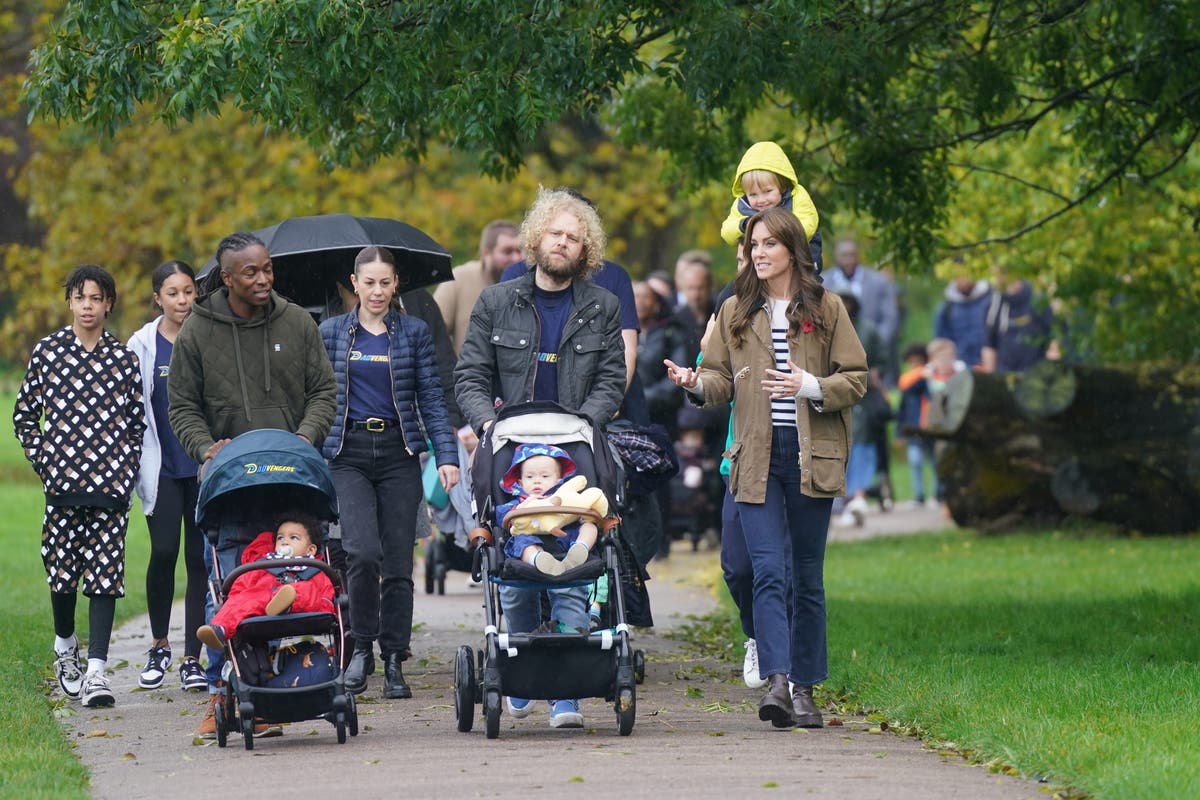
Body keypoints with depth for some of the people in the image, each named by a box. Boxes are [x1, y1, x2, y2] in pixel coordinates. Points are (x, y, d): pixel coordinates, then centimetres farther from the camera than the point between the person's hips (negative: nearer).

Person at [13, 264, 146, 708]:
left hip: (112, 485, -1)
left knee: (105, 572, -6)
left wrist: (127, 469, 2)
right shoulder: (47, 352, 4)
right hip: (63, 484, 1)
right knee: (62, 570, 8)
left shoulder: (124, 359, 5)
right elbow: (24, 416, 10)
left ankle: (96, 671, -10)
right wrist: (45, 461, 2)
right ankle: (65, 644, 34)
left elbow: (137, 423, 12)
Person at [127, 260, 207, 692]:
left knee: (199, 558, 0)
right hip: (162, 466, -1)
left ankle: (192, 659, 4)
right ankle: (158, 646, 10)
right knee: (164, 552, -10)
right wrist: (133, 466, 2)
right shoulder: (142, 345, 4)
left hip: (205, 465, 1)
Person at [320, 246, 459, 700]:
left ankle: (394, 662, 9)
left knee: (398, 561, 1)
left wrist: (446, 455, -6)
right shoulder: (331, 333, 7)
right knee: (363, 551, -18)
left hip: (399, 454, 1)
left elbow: (431, 399, 5)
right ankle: (362, 646, 0)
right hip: (349, 453, -1)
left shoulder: (414, 333, 7)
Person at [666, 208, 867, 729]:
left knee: (807, 576, 6)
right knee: (768, 570, -13)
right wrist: (696, 382, -13)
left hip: (811, 454, -1)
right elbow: (723, 380, 9)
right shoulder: (735, 312, 11)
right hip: (756, 456, 1)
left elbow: (856, 381, 1)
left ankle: (805, 690, 14)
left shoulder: (826, 309, 4)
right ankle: (777, 681, -22)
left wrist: (810, 386, -16)